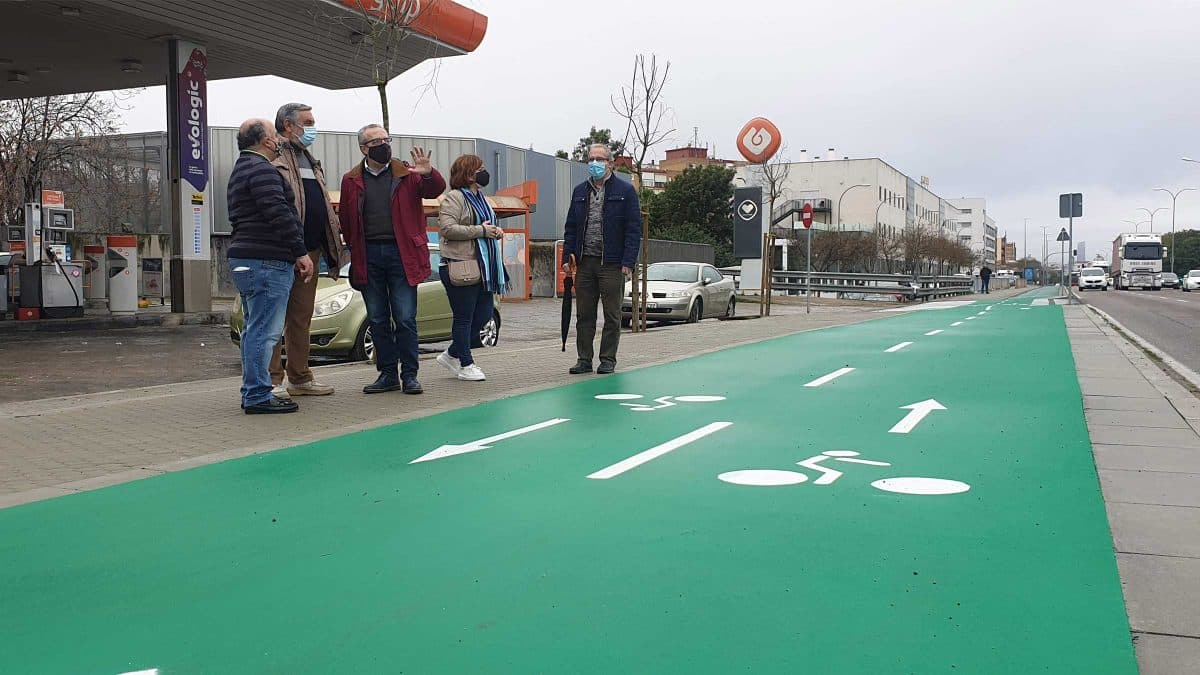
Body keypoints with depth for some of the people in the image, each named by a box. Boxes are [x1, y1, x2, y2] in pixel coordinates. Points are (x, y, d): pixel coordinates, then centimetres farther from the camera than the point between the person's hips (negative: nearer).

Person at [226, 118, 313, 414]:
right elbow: (279, 215, -19)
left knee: (256, 330, 14)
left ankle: (253, 393, 19)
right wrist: (301, 252, -16)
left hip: (246, 257, 11)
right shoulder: (261, 169, -11)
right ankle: (258, 396, -8)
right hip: (266, 260, -11)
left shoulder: (241, 171, 23)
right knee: (264, 331, -9)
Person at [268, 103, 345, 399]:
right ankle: (273, 380, 1)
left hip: (310, 251, 9)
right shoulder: (274, 158, -7)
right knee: (276, 317, -4)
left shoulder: (311, 161, 22)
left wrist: (332, 249, 19)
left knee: (302, 318, 13)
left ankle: (300, 377, 20)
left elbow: (324, 206, 25)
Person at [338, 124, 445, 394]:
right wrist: (355, 250, 4)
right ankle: (388, 374, 17)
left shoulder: (407, 174, 5)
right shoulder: (352, 180, 9)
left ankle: (409, 375, 7)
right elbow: (346, 221, 11)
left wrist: (428, 174, -27)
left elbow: (435, 190, -7)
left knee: (405, 319, -2)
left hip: (401, 254, -2)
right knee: (378, 320, 8)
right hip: (368, 257, 2)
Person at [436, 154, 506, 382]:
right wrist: (481, 230, -18)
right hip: (461, 267, -9)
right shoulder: (454, 198, -9)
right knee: (464, 318, 0)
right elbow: (446, 228, -21)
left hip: (483, 267, 9)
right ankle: (466, 364, 10)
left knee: (484, 314, 10)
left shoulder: (481, 199, 19)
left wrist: (495, 231, 10)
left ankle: (452, 355, 24)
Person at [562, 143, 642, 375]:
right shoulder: (579, 191, 15)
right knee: (584, 315, 7)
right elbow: (571, 227, 16)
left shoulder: (625, 191, 1)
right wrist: (569, 256, 5)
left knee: (612, 316, 3)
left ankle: (608, 360, 11)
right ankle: (584, 359, 14)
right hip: (584, 262, 4)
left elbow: (633, 229, -4)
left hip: (612, 264, -4)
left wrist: (628, 262, -12)